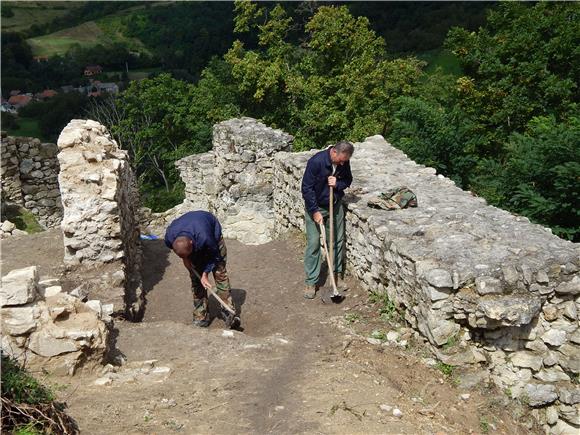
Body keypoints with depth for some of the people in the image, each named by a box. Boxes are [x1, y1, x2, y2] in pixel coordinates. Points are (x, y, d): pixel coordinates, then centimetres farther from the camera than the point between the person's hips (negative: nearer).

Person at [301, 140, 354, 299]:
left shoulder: (344, 162, -10)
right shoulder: (316, 161, -26)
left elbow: (348, 180, 6)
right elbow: (307, 188, -21)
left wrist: (338, 184, -17)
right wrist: (315, 211, -21)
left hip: (335, 206, 5)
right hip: (315, 207, -5)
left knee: (337, 241, 10)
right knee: (313, 243, -4)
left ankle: (335, 274, 27)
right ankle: (311, 282, 4)